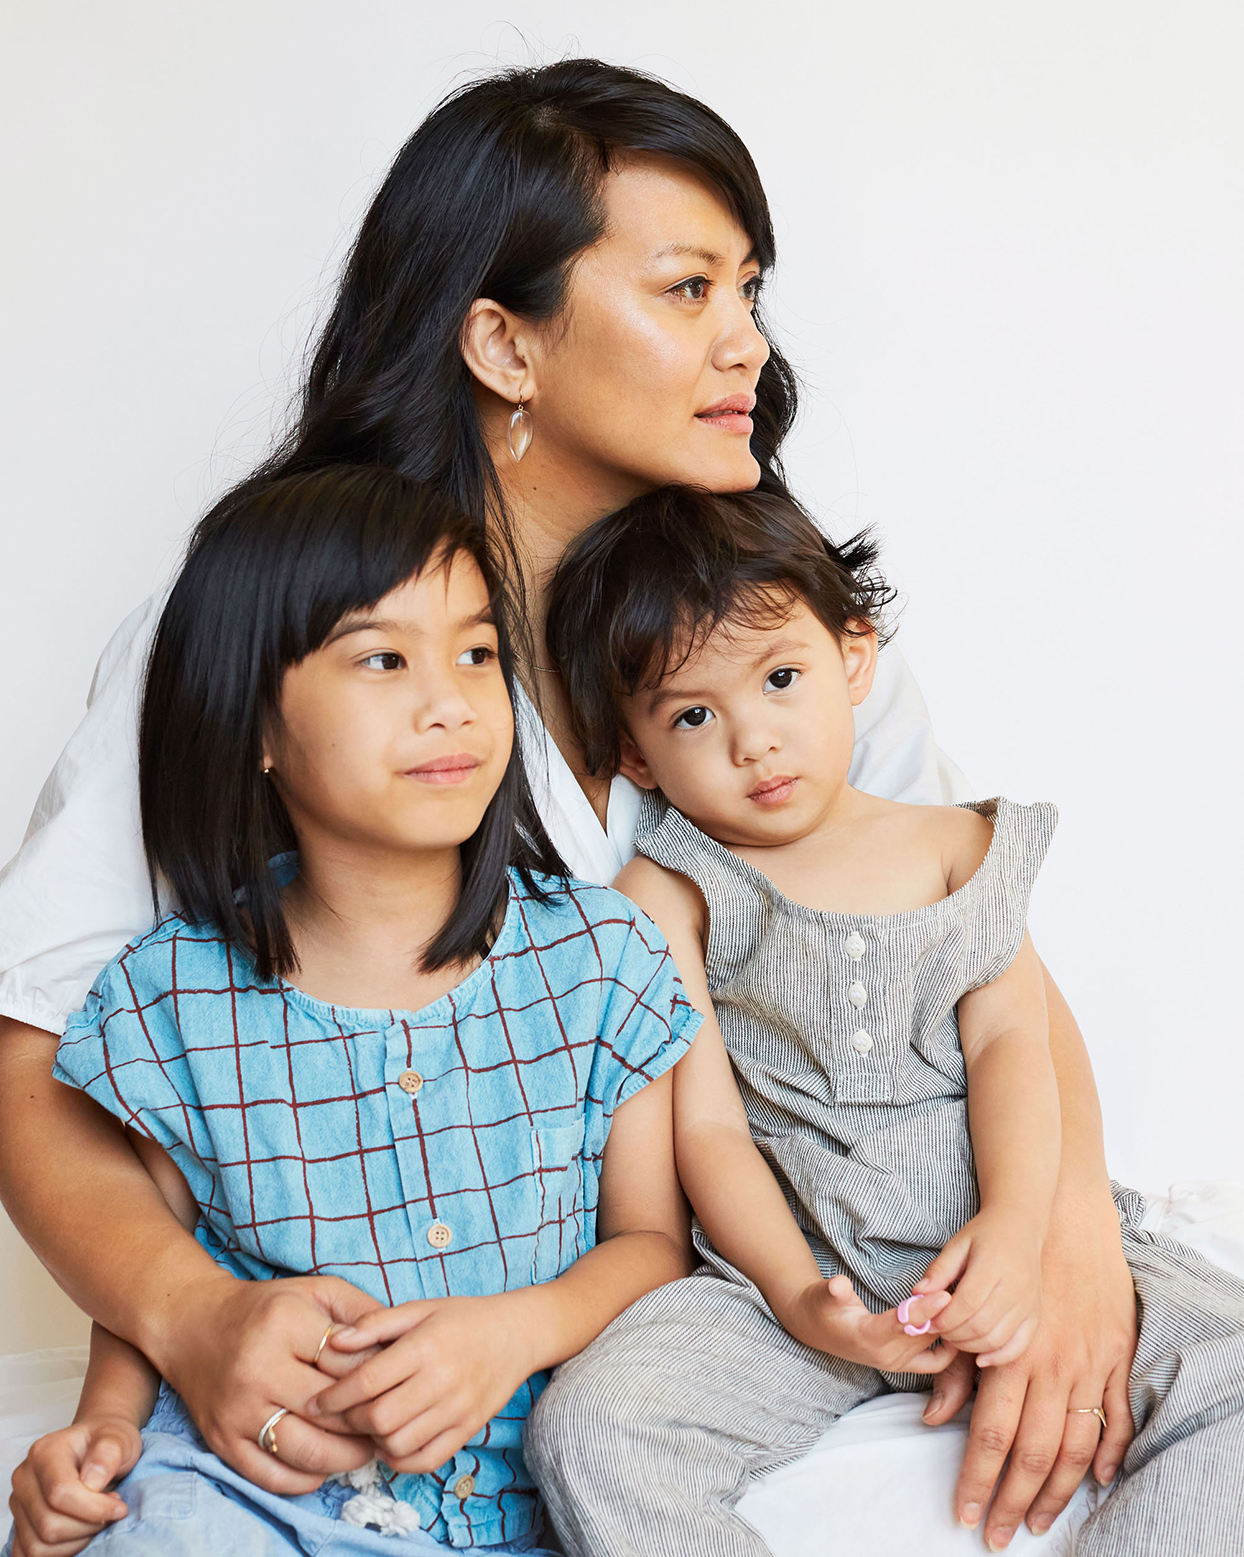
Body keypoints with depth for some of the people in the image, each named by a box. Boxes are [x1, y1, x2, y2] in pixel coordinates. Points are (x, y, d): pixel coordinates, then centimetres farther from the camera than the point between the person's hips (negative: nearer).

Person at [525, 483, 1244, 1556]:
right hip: (797, 1266, -2)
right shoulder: (667, 897, 3)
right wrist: (797, 1296, -19)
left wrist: (1014, 1228, -18)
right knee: (587, 1427, -26)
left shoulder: (956, 845, 11)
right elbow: (706, 1128, -3)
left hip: (1004, 1233, 2)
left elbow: (1009, 1040, 0)